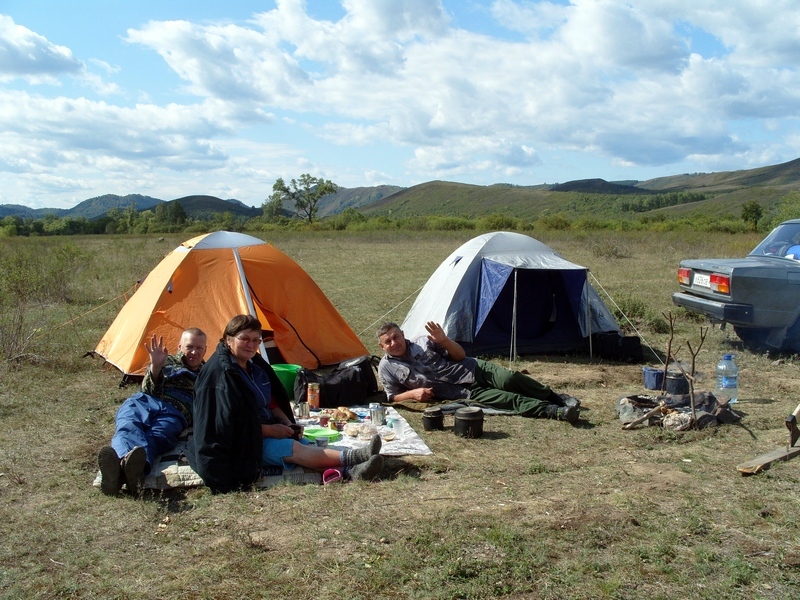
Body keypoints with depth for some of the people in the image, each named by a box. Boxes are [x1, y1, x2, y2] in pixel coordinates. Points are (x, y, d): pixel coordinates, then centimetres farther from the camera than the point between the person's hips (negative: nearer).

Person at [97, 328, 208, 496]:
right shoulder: (168, 361, 31)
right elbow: (149, 390, 12)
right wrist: (155, 368, -7)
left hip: (173, 413, -1)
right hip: (144, 402, 1)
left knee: (156, 438, -38)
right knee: (128, 428, -37)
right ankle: (126, 459, -71)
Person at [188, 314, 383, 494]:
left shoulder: (256, 364, 10)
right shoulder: (220, 373, -18)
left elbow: (272, 402, 17)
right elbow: (228, 422, -22)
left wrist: (287, 423, -2)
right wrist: (269, 430, -19)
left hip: (266, 429, 8)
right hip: (238, 444, -8)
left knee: (307, 446, -18)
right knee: (294, 449, -27)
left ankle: (350, 471, -41)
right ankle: (353, 457, -39)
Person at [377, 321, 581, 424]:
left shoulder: (424, 341, 3)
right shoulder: (386, 368, 0)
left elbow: (460, 355, 5)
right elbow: (393, 396, 6)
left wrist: (444, 340, -15)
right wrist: (413, 393, -14)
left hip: (473, 370, 2)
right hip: (464, 393, -2)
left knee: (509, 379, -23)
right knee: (509, 399, -23)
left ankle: (558, 398, -6)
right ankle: (557, 412, -24)